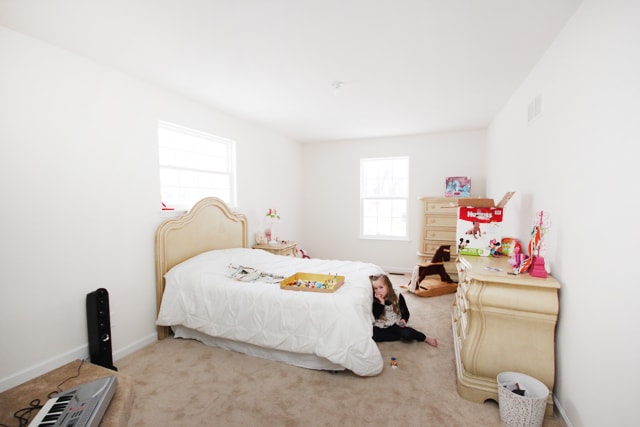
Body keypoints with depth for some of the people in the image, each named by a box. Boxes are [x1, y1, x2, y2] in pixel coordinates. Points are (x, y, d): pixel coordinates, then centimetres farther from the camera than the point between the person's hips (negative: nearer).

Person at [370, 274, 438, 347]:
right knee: (370, 335, -30)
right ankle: (401, 336, -17)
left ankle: (425, 338, 1)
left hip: (396, 325, 0)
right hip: (381, 327, 1)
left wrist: (404, 320, -16)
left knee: (407, 333, -31)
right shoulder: (374, 300, -9)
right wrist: (381, 302, -28)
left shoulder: (398, 297, -6)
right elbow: (376, 316, -19)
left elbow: (405, 312, 4)